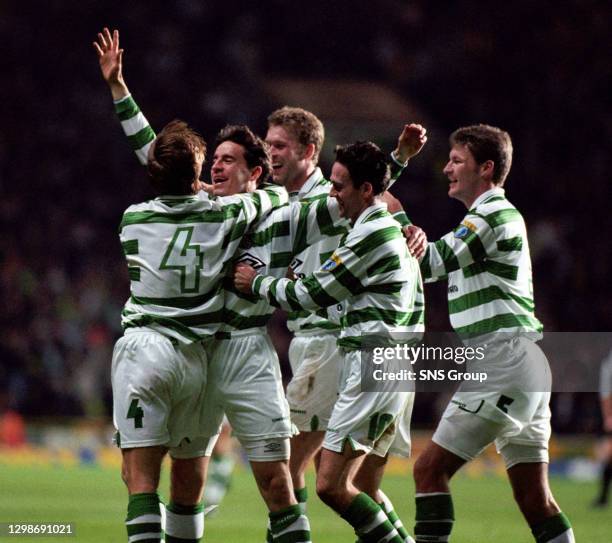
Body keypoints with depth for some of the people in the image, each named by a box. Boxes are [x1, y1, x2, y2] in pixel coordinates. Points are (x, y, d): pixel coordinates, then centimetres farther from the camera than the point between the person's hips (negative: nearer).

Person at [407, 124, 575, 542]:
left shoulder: (494, 215, -9)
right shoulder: (496, 214, 22)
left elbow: (431, 262, -16)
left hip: (505, 363, -10)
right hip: (524, 367, 10)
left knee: (430, 470, -8)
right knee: (535, 500, 6)